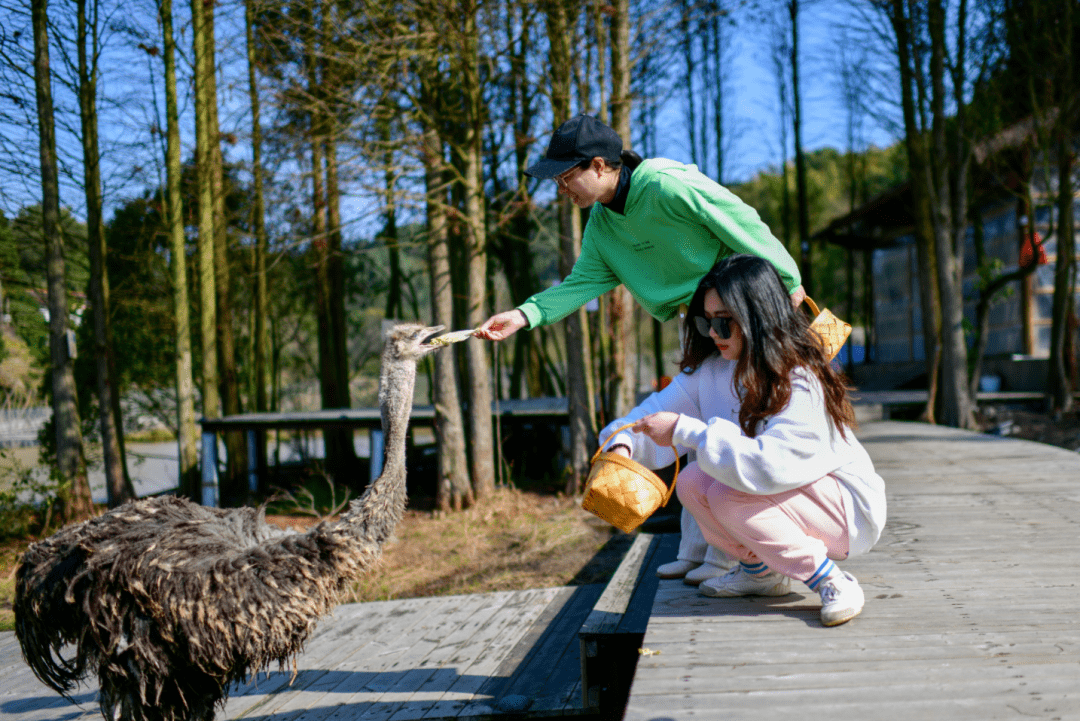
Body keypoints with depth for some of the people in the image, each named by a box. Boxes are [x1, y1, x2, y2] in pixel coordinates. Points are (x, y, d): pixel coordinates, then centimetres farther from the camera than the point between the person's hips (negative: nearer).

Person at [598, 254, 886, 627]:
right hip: (779, 491, 8)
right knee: (692, 483, -10)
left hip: (845, 506, -8)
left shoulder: (800, 383, -29)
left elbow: (769, 465, -41)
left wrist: (686, 431, -39)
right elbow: (663, 408, -2)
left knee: (729, 497, -27)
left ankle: (833, 582, -16)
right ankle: (761, 571, 10)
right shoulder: (713, 368, -6)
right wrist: (623, 446, -24)